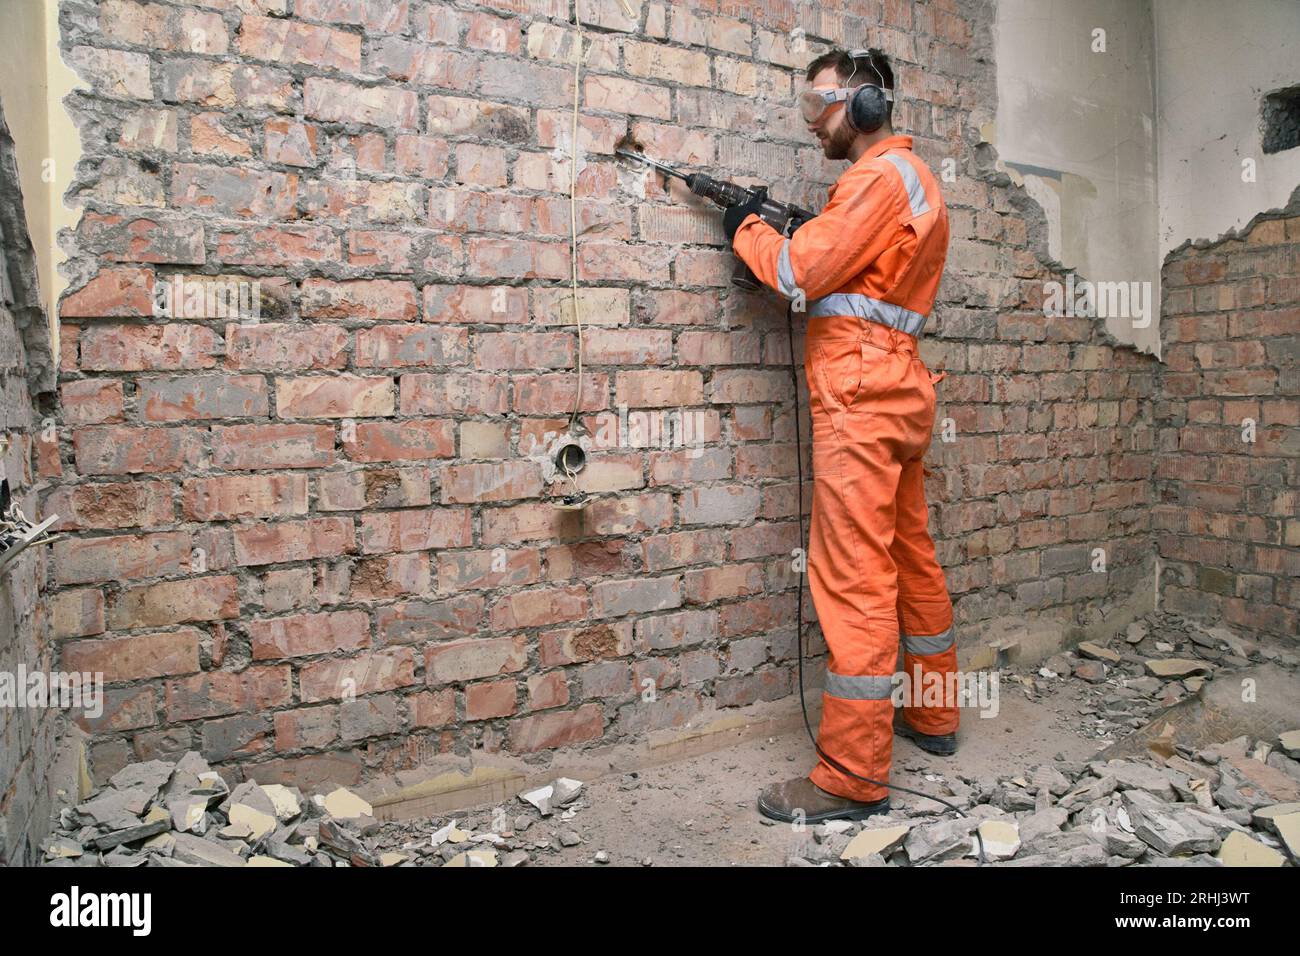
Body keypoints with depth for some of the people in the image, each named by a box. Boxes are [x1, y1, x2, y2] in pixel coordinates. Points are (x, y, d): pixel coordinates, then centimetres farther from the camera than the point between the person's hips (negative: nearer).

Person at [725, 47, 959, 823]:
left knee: (854, 577, -10)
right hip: (897, 388, 11)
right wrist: (781, 234, 8)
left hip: (860, 391, -11)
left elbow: (802, 272, -13)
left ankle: (854, 777, -6)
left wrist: (748, 230, 4)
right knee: (910, 555, 16)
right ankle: (932, 716, 30)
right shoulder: (915, 176, 23)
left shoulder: (882, 174, -8)